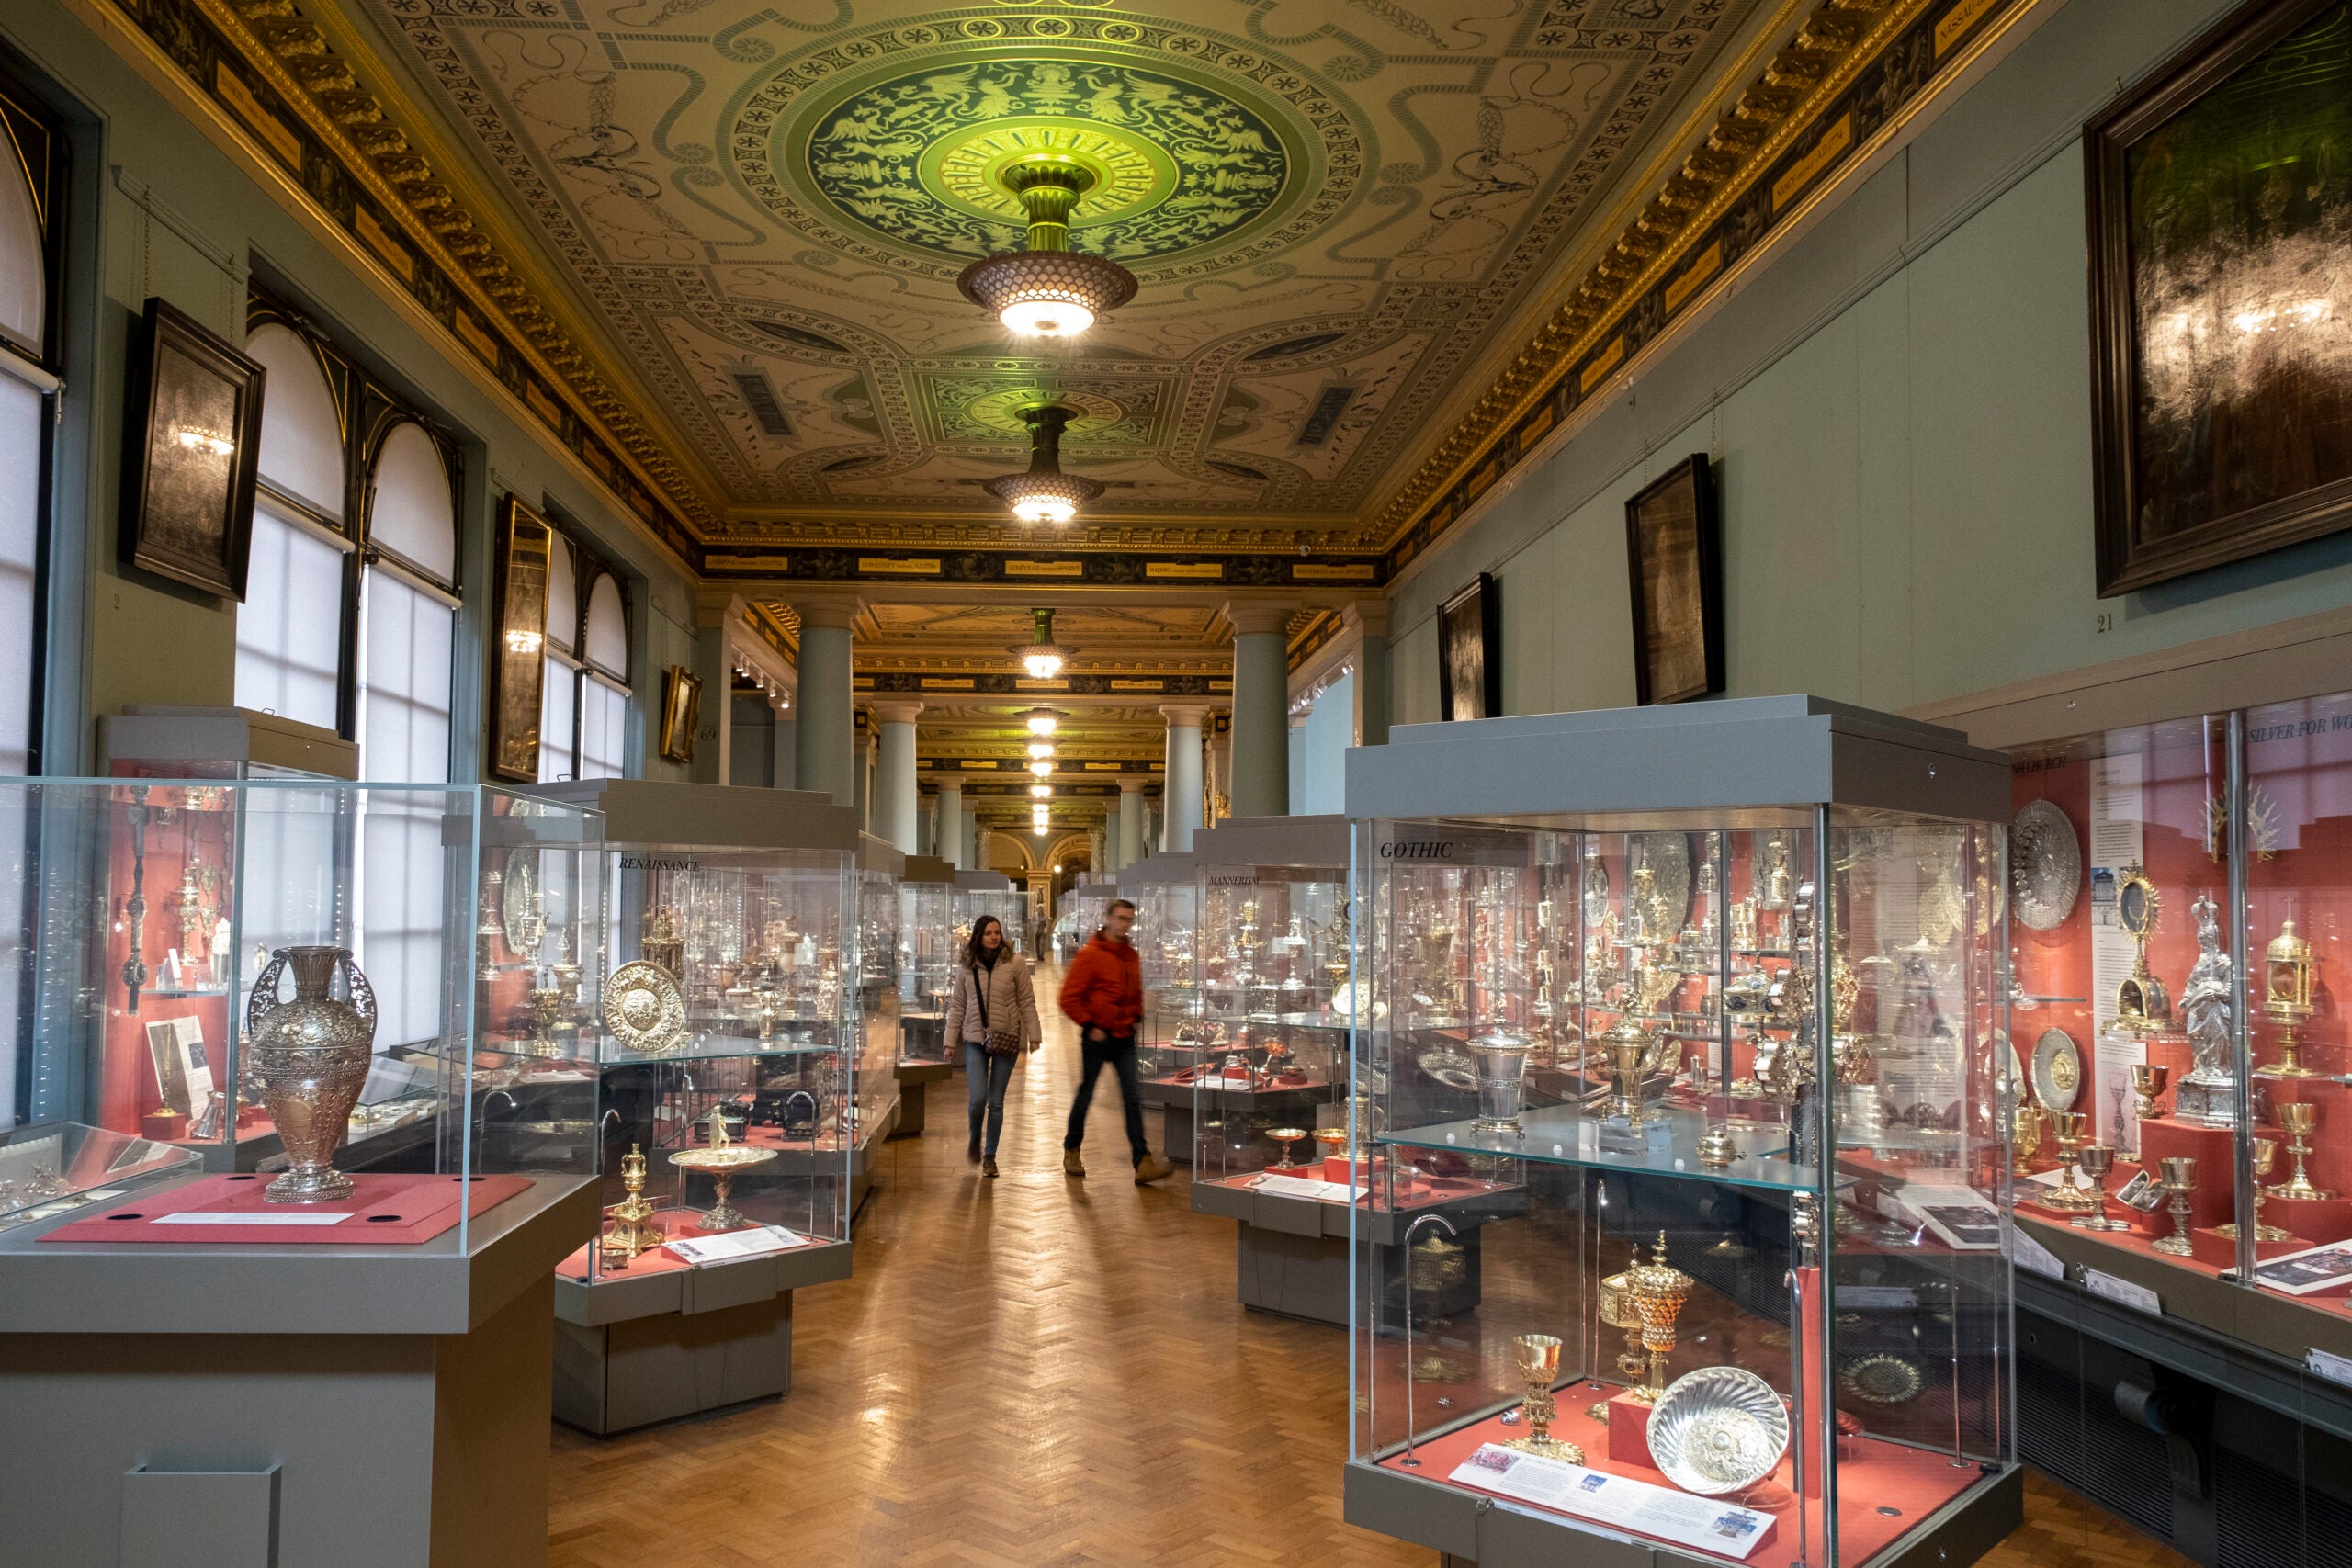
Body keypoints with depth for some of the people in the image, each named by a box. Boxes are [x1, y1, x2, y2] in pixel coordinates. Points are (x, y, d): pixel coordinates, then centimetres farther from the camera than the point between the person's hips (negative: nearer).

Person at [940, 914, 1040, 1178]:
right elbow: (957, 1005, 9)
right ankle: (974, 1141, 22)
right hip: (975, 1039, 1)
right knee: (978, 1098, -8)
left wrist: (1033, 1035, -3)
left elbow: (1027, 1002, 0)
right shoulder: (966, 966, 3)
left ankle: (990, 1156, 19)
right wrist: (951, 1040, 7)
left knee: (996, 1101, 5)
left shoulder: (1014, 963, -4)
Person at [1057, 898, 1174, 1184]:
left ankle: (1143, 1163, -7)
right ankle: (1071, 1153, 27)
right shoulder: (1089, 955, -10)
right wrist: (1090, 1026, -13)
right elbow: (1069, 998, -12)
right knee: (1085, 1096, 8)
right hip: (1097, 1037, -5)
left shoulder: (1131, 956, 10)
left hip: (1125, 1037, 5)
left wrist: (1135, 1018, 10)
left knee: (1133, 1099, -3)